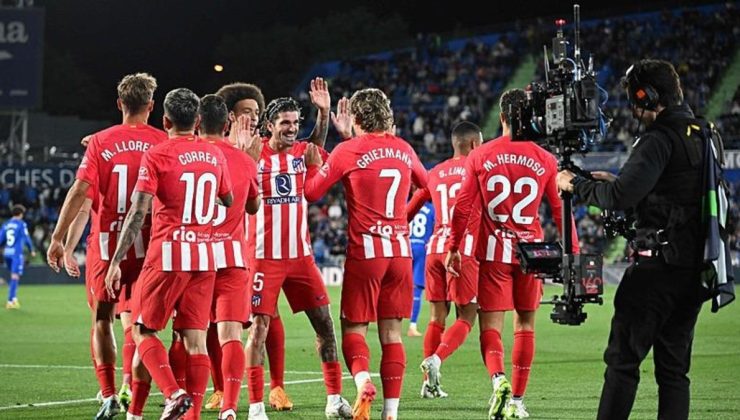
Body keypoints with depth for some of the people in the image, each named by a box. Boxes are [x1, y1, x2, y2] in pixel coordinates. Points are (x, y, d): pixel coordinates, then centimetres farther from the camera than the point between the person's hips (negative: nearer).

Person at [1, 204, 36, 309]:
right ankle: (10, 301, -16)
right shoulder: (22, 224, -4)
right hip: (17, 253, -6)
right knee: (15, 278, -8)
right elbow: (26, 238, -4)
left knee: (14, 276, 20)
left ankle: (14, 298, 13)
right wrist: (32, 250, 9)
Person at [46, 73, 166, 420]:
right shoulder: (163, 143, 0)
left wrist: (58, 238, -8)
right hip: (146, 245, 1)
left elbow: (79, 191, -9)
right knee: (133, 322, 8)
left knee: (102, 320, 9)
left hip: (106, 244, -1)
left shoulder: (101, 142, -3)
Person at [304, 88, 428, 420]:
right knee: (391, 332, 6)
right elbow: (425, 183, 26)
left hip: (365, 252, -4)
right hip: (400, 251, 4)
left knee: (354, 327, 5)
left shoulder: (348, 151, -7)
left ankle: (362, 380, -23)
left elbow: (312, 192, 0)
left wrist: (313, 164, 16)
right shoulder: (403, 149, 7)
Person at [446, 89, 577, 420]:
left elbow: (463, 207, 0)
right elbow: (559, 209, 5)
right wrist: (573, 251, 14)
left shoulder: (479, 157, -2)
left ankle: (498, 379, -25)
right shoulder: (545, 160, 0)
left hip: (493, 252, -1)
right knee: (525, 326, 12)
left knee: (490, 325, 2)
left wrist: (453, 247, 10)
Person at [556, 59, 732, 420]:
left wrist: (576, 185, -6)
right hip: (695, 267, 8)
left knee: (622, 359, -5)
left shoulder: (660, 139, -13)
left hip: (659, 266, -8)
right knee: (673, 366, 9)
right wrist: (617, 182, 22)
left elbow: (621, 197, -22)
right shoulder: (703, 135, 14)